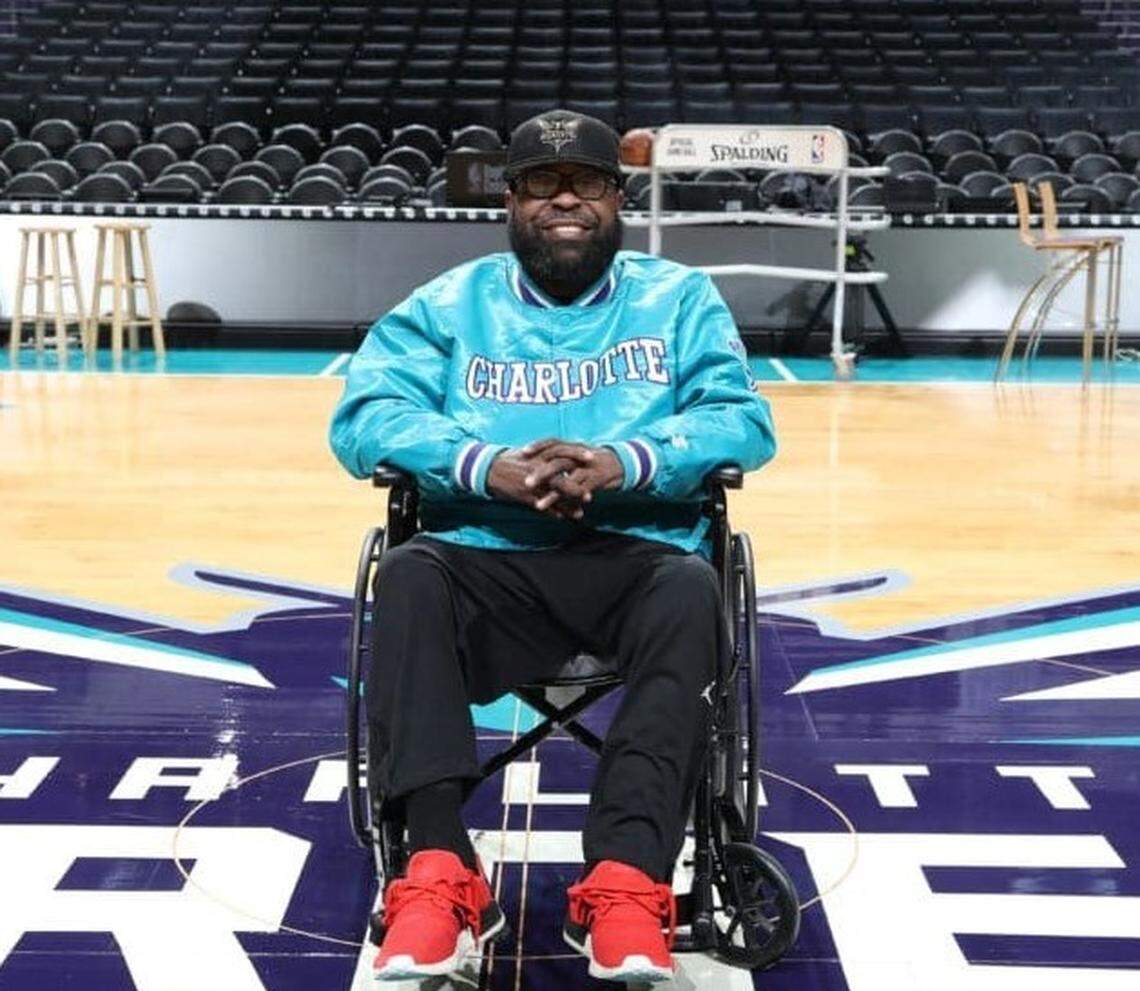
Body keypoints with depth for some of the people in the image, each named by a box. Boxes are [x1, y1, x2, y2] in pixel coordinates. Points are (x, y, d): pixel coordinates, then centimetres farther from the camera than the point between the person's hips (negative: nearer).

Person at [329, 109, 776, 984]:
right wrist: (487, 467, -19)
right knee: (409, 575, -31)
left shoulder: (681, 298, 14)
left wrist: (623, 464, -19)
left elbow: (743, 420, 0)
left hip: (636, 554, 0)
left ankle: (626, 882, -42)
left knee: (692, 590, -34)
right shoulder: (449, 304, 14)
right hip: (489, 553, 1)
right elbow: (365, 416, 0)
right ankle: (441, 874, -38)